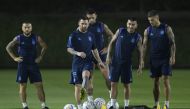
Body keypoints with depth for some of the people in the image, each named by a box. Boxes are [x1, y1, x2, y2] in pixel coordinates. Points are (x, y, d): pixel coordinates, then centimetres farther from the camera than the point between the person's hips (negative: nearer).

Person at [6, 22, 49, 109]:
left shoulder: (36, 38, 1)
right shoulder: (18, 38, -1)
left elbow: (44, 46, 14)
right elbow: (8, 47, 6)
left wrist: (40, 57, 4)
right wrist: (14, 58, -2)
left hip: (33, 64, 1)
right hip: (22, 64, -1)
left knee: (39, 85, -4)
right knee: (22, 86, 1)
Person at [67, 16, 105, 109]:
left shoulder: (90, 35, 10)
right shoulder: (74, 35, -1)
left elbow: (94, 49, 18)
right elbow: (69, 49, -5)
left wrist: (99, 61, 14)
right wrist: (77, 53, -22)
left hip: (88, 61, 1)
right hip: (77, 62, -1)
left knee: (85, 76, -32)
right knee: (78, 85, 0)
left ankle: (90, 97, -25)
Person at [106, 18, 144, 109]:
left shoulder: (137, 37, -2)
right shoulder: (120, 31, 1)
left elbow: (140, 52, 0)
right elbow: (111, 43, 7)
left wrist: (140, 65, -7)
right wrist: (108, 56, 0)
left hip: (127, 63, -1)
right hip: (115, 61, 1)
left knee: (126, 85, 4)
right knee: (113, 84, -1)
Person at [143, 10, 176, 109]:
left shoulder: (166, 28, -4)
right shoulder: (148, 30, 4)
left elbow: (172, 43, -3)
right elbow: (144, 45, 5)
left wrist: (173, 57, -12)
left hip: (165, 59, -3)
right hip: (154, 59, 3)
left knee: (166, 81, -8)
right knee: (155, 82, 6)